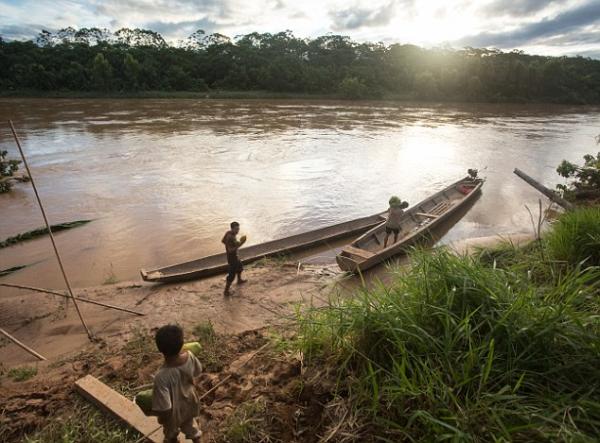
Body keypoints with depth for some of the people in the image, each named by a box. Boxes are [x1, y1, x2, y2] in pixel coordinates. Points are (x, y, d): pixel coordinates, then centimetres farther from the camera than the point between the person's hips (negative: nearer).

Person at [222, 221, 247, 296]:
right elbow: (230, 250, -34)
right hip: (232, 257, -10)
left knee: (239, 266, 33)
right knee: (232, 274, 2)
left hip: (235, 256, 10)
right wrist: (239, 245, -36)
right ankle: (226, 291, 15)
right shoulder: (230, 237, -33)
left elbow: (223, 241, 10)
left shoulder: (228, 233, -5)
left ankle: (239, 280, 56)